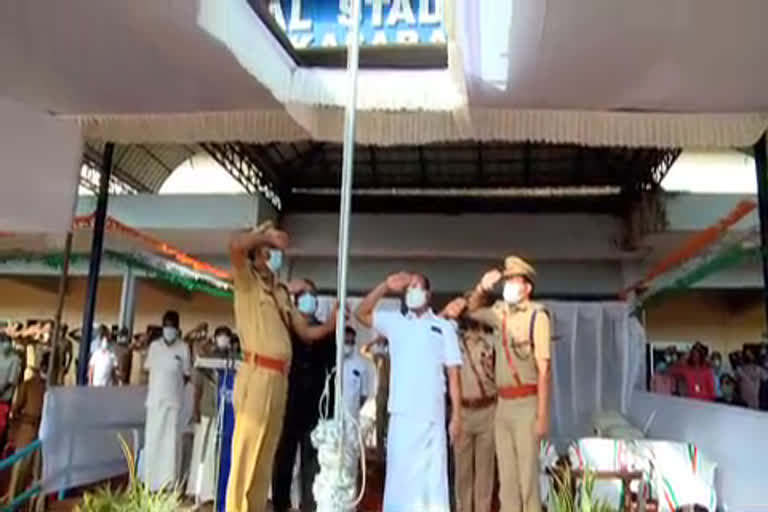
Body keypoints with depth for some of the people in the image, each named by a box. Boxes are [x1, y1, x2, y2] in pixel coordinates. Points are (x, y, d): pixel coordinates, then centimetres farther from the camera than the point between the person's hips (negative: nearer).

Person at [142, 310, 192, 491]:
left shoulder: (183, 348, -4)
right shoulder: (154, 345, 7)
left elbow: (186, 375, 1)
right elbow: (148, 369, 12)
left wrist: (173, 386, -5)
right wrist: (153, 388, 3)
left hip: (173, 400, -3)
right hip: (154, 399, 4)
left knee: (171, 439, -1)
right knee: (151, 439, 8)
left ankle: (169, 482, 4)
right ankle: (150, 481, 19)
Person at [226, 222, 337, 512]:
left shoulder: (282, 293, 22)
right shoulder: (248, 281, 3)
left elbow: (306, 332, 20)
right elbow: (235, 246, -18)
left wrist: (331, 324, 4)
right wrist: (265, 234, -4)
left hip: (279, 378, 7)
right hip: (257, 375, -7)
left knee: (266, 456, 12)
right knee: (246, 452, -6)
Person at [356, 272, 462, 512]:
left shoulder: (444, 327, 8)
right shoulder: (394, 322, 13)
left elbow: (453, 374, 4)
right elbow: (361, 314, 5)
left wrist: (457, 416, -1)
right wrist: (386, 286, -2)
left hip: (431, 416, -1)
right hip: (401, 415, 2)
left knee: (431, 478, 2)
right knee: (399, 476, 6)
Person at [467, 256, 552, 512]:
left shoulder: (537, 315, -10)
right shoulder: (500, 312, 7)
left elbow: (544, 369, -12)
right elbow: (473, 310, 25)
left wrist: (542, 416, -14)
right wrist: (482, 287, 4)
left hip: (526, 404, -6)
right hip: (503, 404, 6)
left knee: (527, 475, -3)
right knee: (506, 476, 11)